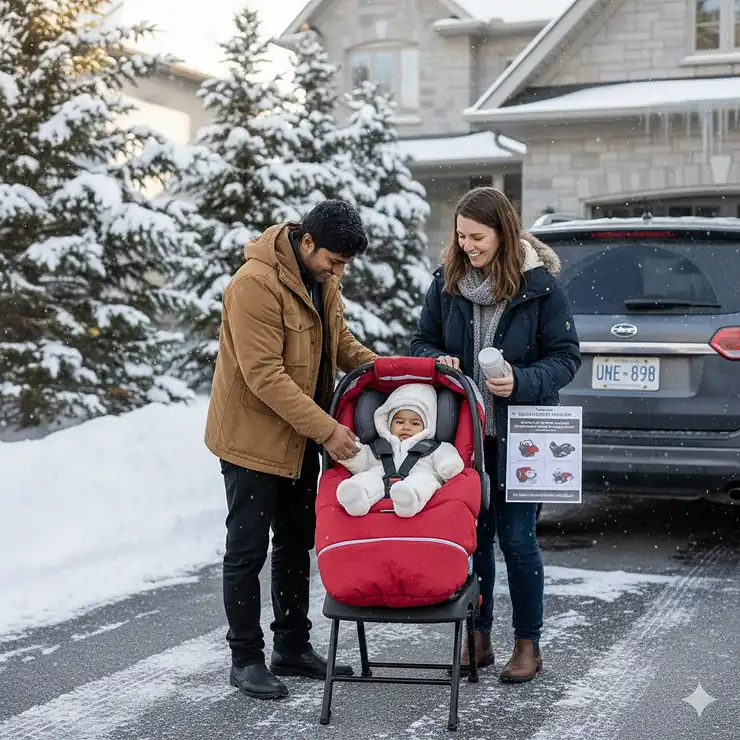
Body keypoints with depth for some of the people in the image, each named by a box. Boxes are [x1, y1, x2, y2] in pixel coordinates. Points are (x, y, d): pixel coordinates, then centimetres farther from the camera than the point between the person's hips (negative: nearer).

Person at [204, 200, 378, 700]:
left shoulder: (322, 276, 1)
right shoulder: (256, 283, -26)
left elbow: (340, 340, 13)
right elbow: (265, 376, -28)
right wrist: (326, 429, -29)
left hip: (300, 436, 9)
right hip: (253, 436, -9)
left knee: (296, 544, 16)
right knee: (248, 550, 2)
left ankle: (293, 648, 28)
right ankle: (246, 658, 15)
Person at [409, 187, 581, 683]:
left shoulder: (541, 284, -9)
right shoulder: (447, 282, 1)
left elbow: (566, 357, -6)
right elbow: (422, 343, 11)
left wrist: (522, 382, -22)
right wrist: (437, 362, -12)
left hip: (518, 436, -4)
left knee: (517, 538, 1)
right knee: (473, 534, 11)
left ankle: (528, 643, 17)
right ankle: (479, 636, 25)